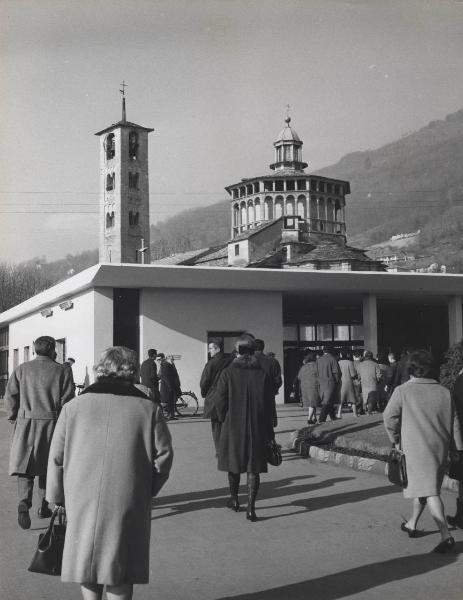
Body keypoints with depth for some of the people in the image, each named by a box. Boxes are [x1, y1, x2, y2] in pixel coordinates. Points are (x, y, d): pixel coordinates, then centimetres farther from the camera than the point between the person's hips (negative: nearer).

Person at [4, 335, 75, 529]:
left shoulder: (21, 369, 3)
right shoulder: (62, 371, -2)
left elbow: (10, 396, 0)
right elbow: (67, 400, -5)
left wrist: (14, 418, 12)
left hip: (25, 423, 0)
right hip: (51, 424, 0)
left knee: (24, 465, 2)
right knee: (47, 465, 15)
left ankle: (24, 501, -20)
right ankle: (43, 506, 22)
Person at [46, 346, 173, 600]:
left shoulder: (73, 407, 2)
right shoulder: (149, 409, -2)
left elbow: (56, 458, 4)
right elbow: (163, 455, -2)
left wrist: (57, 498, 15)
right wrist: (147, 490, 12)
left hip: (81, 502, 1)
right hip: (128, 503, -1)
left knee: (87, 558, 18)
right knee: (120, 571, 10)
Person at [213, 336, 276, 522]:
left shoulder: (228, 373, -8)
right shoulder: (263, 374, -2)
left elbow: (219, 400, -9)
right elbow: (270, 403, 1)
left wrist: (224, 419, 10)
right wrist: (268, 431, 9)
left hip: (233, 426, -1)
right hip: (257, 428, 1)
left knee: (233, 463, 18)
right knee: (253, 467, 4)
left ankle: (234, 498, 32)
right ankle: (251, 507, -1)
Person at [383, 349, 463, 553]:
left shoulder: (403, 391, -7)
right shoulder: (444, 392, 5)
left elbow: (389, 416, -8)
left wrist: (395, 439, 8)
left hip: (416, 447, -5)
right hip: (440, 447, 6)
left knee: (429, 491, -8)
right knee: (424, 485, 21)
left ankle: (446, 535, -18)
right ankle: (412, 524, 36)